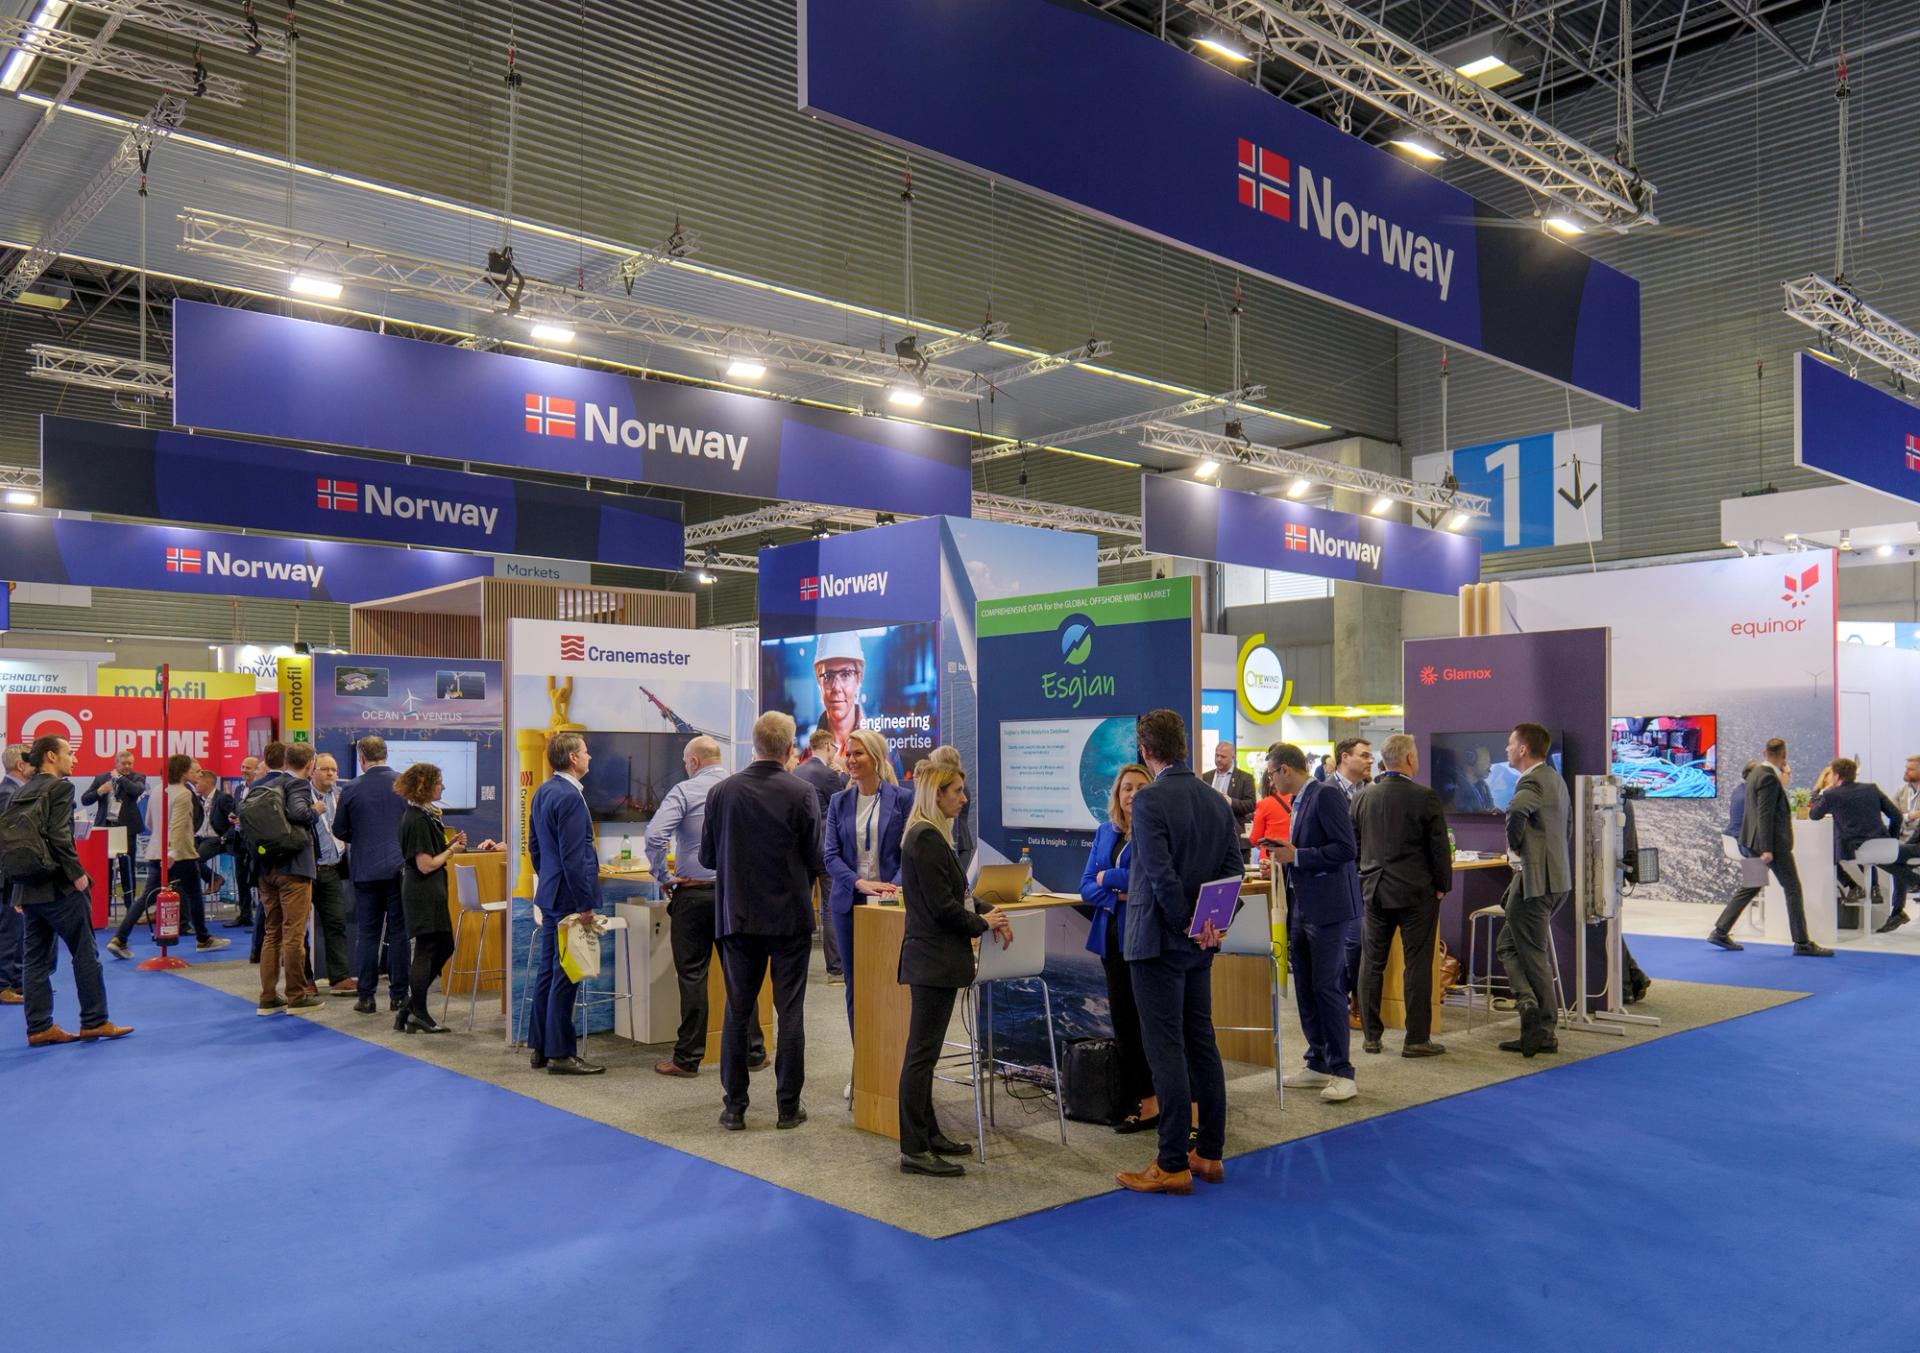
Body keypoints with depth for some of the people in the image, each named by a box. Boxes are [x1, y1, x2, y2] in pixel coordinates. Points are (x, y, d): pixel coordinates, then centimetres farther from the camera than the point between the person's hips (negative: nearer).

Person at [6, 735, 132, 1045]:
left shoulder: (19, 793, 13)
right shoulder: (59, 787, -9)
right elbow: (59, 837, -18)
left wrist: (18, 890, 13)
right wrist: (77, 874, -13)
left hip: (27, 888, 8)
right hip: (57, 886, -8)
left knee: (35, 958, 9)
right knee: (85, 952, 2)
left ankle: (39, 1027, 11)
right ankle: (94, 1021, 6)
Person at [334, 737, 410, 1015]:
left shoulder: (352, 788, -5)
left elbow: (339, 830, 4)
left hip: (365, 869, 0)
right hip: (399, 867, 0)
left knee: (367, 934, 7)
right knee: (399, 932, 5)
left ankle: (366, 996, 9)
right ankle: (398, 996, 7)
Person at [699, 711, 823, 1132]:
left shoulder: (721, 792, -4)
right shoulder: (801, 793, -11)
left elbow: (707, 856, 4)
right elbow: (816, 860, -6)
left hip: (737, 917, 2)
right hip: (790, 916, -2)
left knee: (737, 1011, 10)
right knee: (790, 1011, 6)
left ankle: (734, 1107, 15)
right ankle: (788, 1106, 11)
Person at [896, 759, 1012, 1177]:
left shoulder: (932, 835, 14)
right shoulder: (927, 838, -18)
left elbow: (953, 894, 21)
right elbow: (942, 907, -20)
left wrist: (987, 913, 6)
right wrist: (982, 923, -5)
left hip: (931, 958, 10)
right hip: (933, 958, -10)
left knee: (924, 1051, 16)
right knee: (922, 1052, -4)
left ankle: (927, 1134, 25)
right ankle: (914, 1150, 2)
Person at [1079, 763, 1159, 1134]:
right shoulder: (1105, 832, 12)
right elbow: (1087, 887, 8)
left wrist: (1108, 877, -8)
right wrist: (1118, 896, -11)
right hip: (1113, 936, 6)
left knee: (1143, 1017, -1)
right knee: (1122, 1018, 8)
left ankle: (1150, 1101, 11)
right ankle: (1138, 1101, 17)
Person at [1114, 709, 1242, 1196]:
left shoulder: (1150, 799, -17)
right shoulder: (1216, 800, 7)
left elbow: (1161, 873, -22)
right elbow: (1232, 869, 8)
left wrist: (1187, 925, -11)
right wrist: (1211, 923, 1)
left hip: (1160, 939, -8)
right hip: (1200, 942, 8)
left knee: (1166, 1049, -2)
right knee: (1202, 1042, 15)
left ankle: (1173, 1165, 3)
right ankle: (1210, 1153, 22)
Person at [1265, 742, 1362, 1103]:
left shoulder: (1326, 794, -14)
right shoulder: (1299, 802, 15)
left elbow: (1347, 848, -20)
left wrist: (1296, 856, -18)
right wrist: (1285, 858, 11)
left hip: (1329, 910, -10)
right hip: (1302, 910, 10)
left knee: (1328, 988, -6)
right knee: (1305, 989, 13)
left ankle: (1342, 1071, 2)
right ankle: (1318, 1064, 23)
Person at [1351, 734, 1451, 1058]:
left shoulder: (1362, 797, 3)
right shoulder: (1425, 797, -11)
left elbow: (1352, 844, 10)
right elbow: (1439, 847, -8)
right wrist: (1442, 886, 4)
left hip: (1374, 889, 4)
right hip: (1417, 892, -4)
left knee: (1372, 964, 10)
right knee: (1417, 965, 2)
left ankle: (1371, 1035, 14)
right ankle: (1417, 1039, 5)